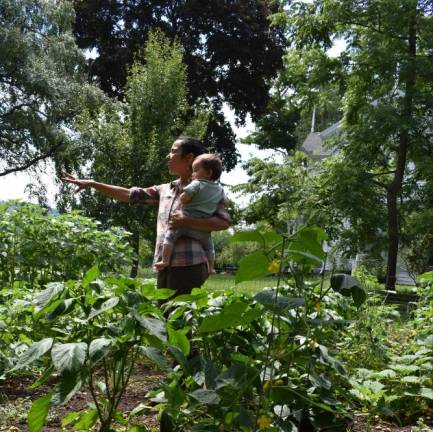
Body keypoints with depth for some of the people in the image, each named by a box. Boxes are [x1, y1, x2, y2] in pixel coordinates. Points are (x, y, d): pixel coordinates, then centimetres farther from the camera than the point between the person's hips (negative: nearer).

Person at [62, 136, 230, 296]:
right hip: (166, 266, 7)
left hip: (188, 265, -7)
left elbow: (224, 221, -13)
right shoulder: (165, 190, 18)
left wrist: (187, 221, -21)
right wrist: (91, 184, 17)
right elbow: (130, 194, 20)